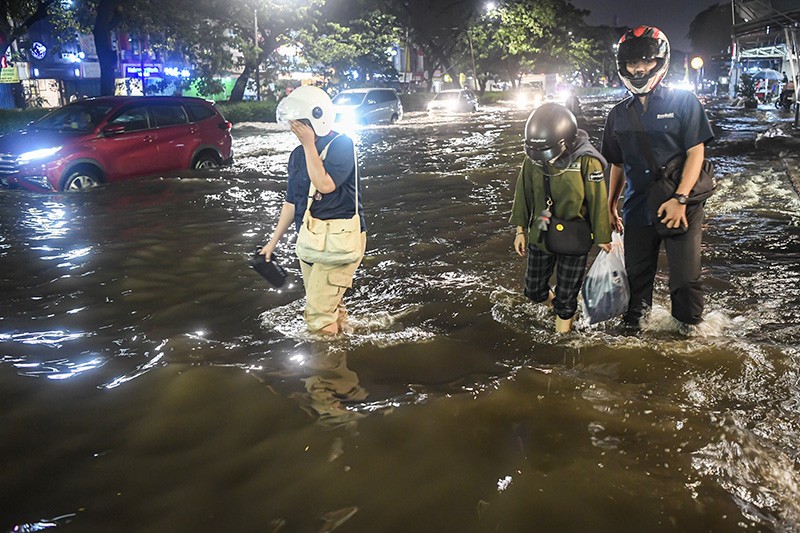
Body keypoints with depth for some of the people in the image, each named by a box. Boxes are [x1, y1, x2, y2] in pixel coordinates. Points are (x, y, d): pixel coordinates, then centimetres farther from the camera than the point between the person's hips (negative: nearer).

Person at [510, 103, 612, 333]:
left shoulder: (587, 162, -22)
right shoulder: (533, 159, -12)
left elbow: (598, 202, -12)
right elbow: (524, 193, 2)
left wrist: (603, 237, -4)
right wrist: (521, 229, 6)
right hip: (540, 236, 4)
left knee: (567, 293, 11)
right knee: (534, 290, 16)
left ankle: (564, 314, 41)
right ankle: (555, 301, 48)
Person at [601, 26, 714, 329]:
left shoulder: (683, 102, -3)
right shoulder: (619, 115, 10)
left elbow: (696, 153, -8)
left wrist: (680, 199, -18)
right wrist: (610, 208, 17)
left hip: (680, 208, -3)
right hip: (637, 210, 4)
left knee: (685, 278, 3)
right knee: (637, 275, 14)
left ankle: (689, 328, 25)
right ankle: (635, 321, 35)